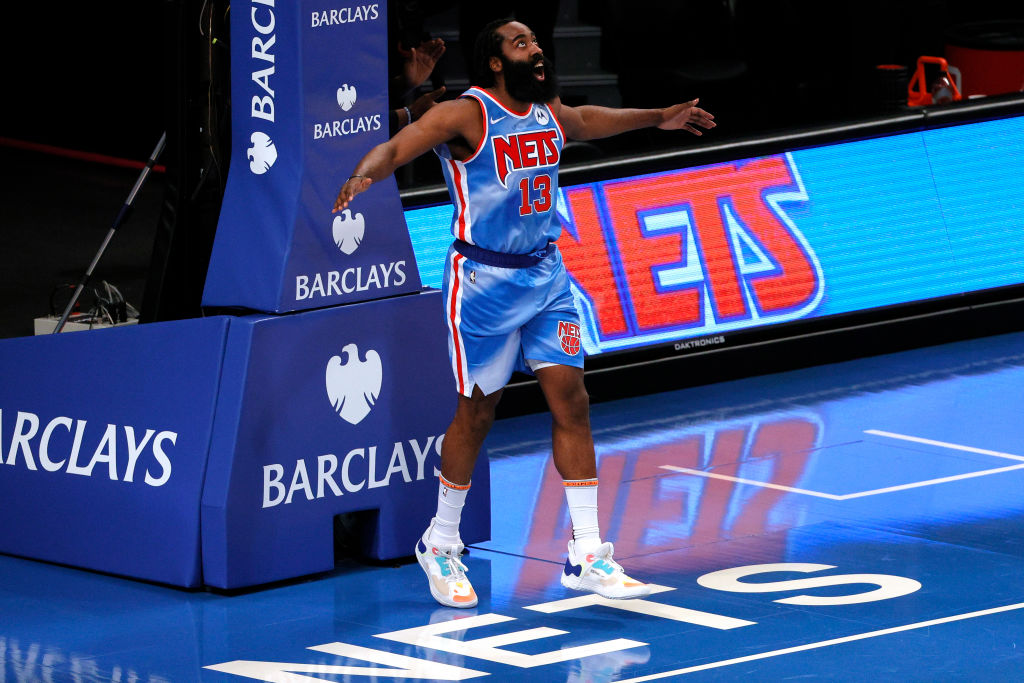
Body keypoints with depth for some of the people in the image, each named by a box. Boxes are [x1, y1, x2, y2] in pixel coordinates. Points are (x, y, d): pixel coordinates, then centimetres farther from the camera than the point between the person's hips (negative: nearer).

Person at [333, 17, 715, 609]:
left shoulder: (548, 112, 6)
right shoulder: (466, 115, -15)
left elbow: (586, 122, 29)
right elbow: (394, 148, -26)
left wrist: (657, 118, 40)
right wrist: (365, 175, -49)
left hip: (546, 275, 6)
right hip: (483, 280, -6)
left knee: (571, 401, 0)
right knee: (477, 413, 2)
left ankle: (588, 555, 4)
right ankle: (441, 545, 22)